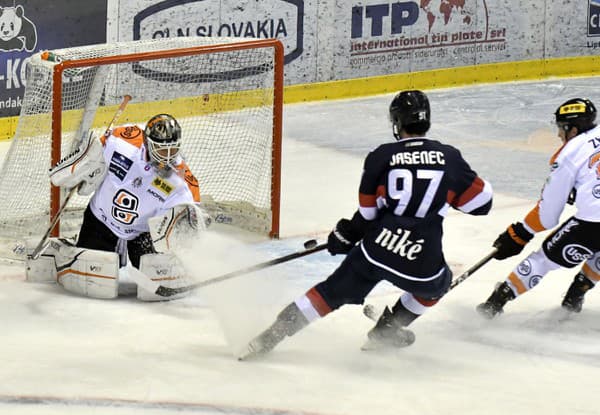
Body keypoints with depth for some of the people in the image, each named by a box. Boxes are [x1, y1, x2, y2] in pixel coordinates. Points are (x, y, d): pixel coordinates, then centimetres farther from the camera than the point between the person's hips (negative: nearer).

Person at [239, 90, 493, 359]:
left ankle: (275, 331, 9)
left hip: (375, 249, 1)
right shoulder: (449, 158, 2)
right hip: (422, 264, -1)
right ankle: (386, 331, 31)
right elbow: (481, 201, 8)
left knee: (333, 292, 17)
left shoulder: (381, 156, 2)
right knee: (438, 284, 33)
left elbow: (369, 212, 9)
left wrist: (347, 233, 27)